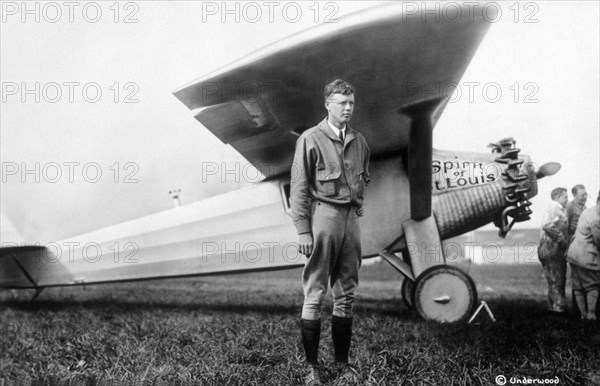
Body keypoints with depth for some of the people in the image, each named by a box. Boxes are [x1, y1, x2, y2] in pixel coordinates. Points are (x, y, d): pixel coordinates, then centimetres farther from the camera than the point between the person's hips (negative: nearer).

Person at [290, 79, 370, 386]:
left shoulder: (359, 141, 12)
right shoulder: (311, 139, -5)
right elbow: (299, 188, -8)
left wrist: (358, 205, 12)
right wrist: (302, 230, -13)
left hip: (351, 218, 6)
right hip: (323, 214, -6)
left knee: (346, 295, 9)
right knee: (315, 294, -2)